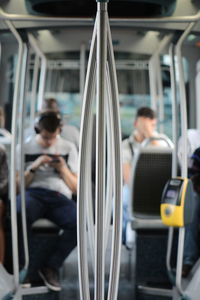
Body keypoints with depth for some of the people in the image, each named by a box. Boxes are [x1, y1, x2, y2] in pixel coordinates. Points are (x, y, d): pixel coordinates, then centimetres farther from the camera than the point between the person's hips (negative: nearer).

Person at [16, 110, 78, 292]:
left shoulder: (68, 148, 17)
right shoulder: (24, 148, 15)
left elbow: (76, 188, 15)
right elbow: (18, 185, 11)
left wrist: (63, 168, -4)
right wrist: (34, 167, -5)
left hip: (59, 197, 2)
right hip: (32, 194, -2)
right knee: (20, 213, -42)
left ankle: (51, 266, -14)